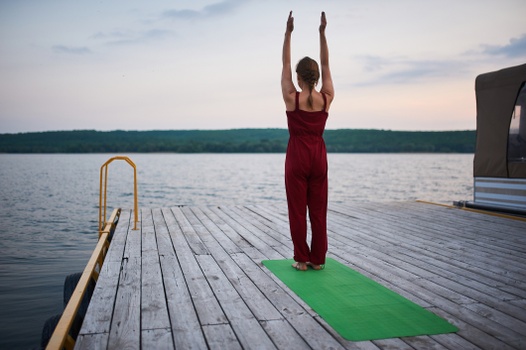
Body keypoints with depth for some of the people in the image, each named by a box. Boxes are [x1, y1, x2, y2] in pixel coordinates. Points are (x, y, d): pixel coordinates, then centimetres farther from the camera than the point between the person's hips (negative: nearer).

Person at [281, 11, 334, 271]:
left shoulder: (292, 98, -9)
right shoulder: (327, 98, -2)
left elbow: (285, 64, -1)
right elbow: (326, 65, 8)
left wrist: (288, 32, 2)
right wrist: (322, 33, 9)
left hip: (297, 156, -3)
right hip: (318, 156, 3)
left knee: (298, 210, 4)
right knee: (318, 210, 8)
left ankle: (302, 259, 9)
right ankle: (317, 259, 15)